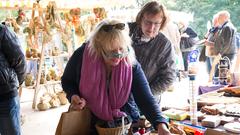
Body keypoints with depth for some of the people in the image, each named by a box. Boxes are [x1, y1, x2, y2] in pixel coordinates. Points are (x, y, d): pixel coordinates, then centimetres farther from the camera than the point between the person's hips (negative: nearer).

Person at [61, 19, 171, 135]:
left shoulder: (132, 65, -18)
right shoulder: (81, 56, -18)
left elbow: (145, 98, -22)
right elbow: (67, 81, 1)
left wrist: (160, 124, -38)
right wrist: (73, 96, -20)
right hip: (90, 123, -2)